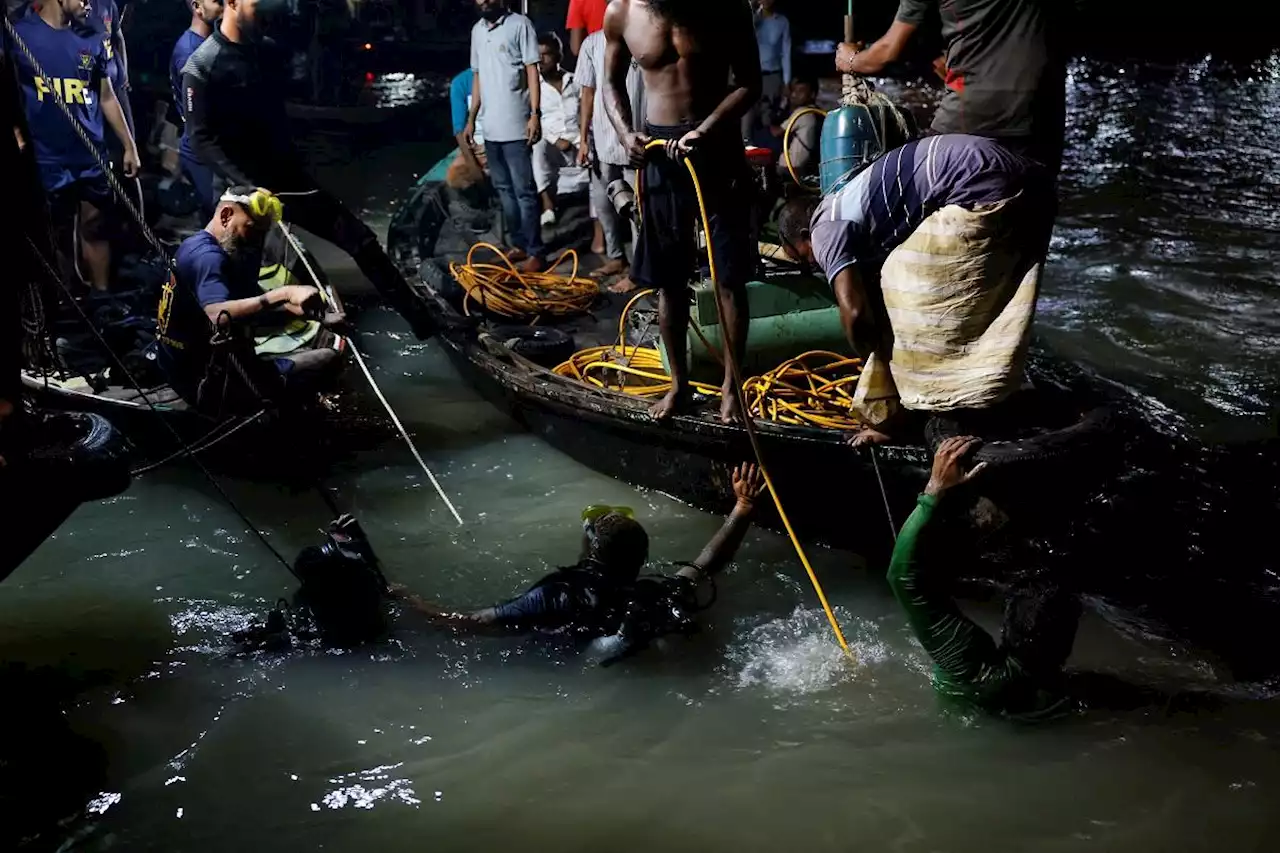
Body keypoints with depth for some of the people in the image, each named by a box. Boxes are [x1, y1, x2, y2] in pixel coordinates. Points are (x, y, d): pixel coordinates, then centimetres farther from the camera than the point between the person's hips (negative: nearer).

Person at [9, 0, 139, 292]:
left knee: (95, 229, 8)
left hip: (92, 157, 3)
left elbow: (107, 97, 15)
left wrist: (129, 146, 14)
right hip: (47, 159, -3)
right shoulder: (18, 34, -3)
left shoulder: (91, 41, 9)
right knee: (58, 235, 6)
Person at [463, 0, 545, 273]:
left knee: (524, 191, -5)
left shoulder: (520, 25, -6)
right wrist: (471, 118, 17)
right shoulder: (477, 30, 14)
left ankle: (535, 252, -1)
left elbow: (532, 70, -9)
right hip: (490, 127, 7)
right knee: (504, 189, 12)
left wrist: (535, 114, -16)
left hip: (515, 126, -7)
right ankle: (520, 244, 21)